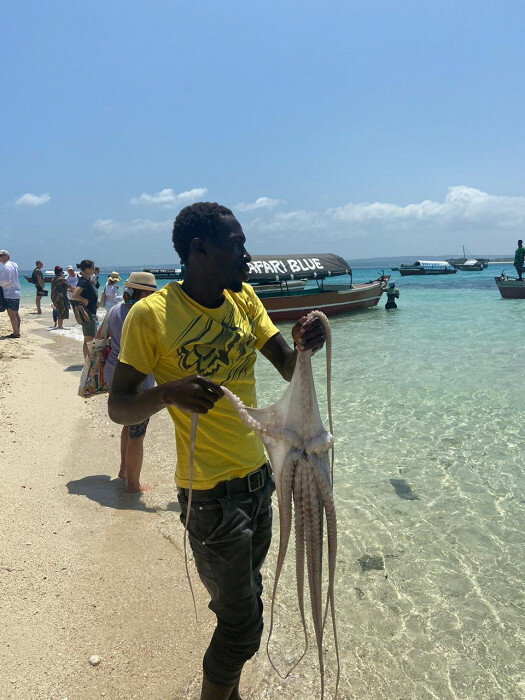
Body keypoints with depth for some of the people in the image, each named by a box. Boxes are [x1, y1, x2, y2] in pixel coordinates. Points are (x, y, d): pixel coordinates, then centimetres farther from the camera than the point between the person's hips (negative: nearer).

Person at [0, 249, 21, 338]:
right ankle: (17, 331, 18)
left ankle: (16, 333, -7)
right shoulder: (12, 265, 17)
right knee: (15, 314, 13)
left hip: (10, 294, -10)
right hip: (15, 293, 10)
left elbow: (7, 280, -21)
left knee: (12, 314, -8)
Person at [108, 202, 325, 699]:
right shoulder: (152, 315, -16)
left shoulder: (243, 300, 2)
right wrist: (168, 392, -34)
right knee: (241, 624, 5)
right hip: (211, 494, -7)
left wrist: (305, 346, -22)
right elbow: (118, 408, -13)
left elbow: (289, 369, 1)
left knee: (246, 598, 23)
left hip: (259, 477, 7)